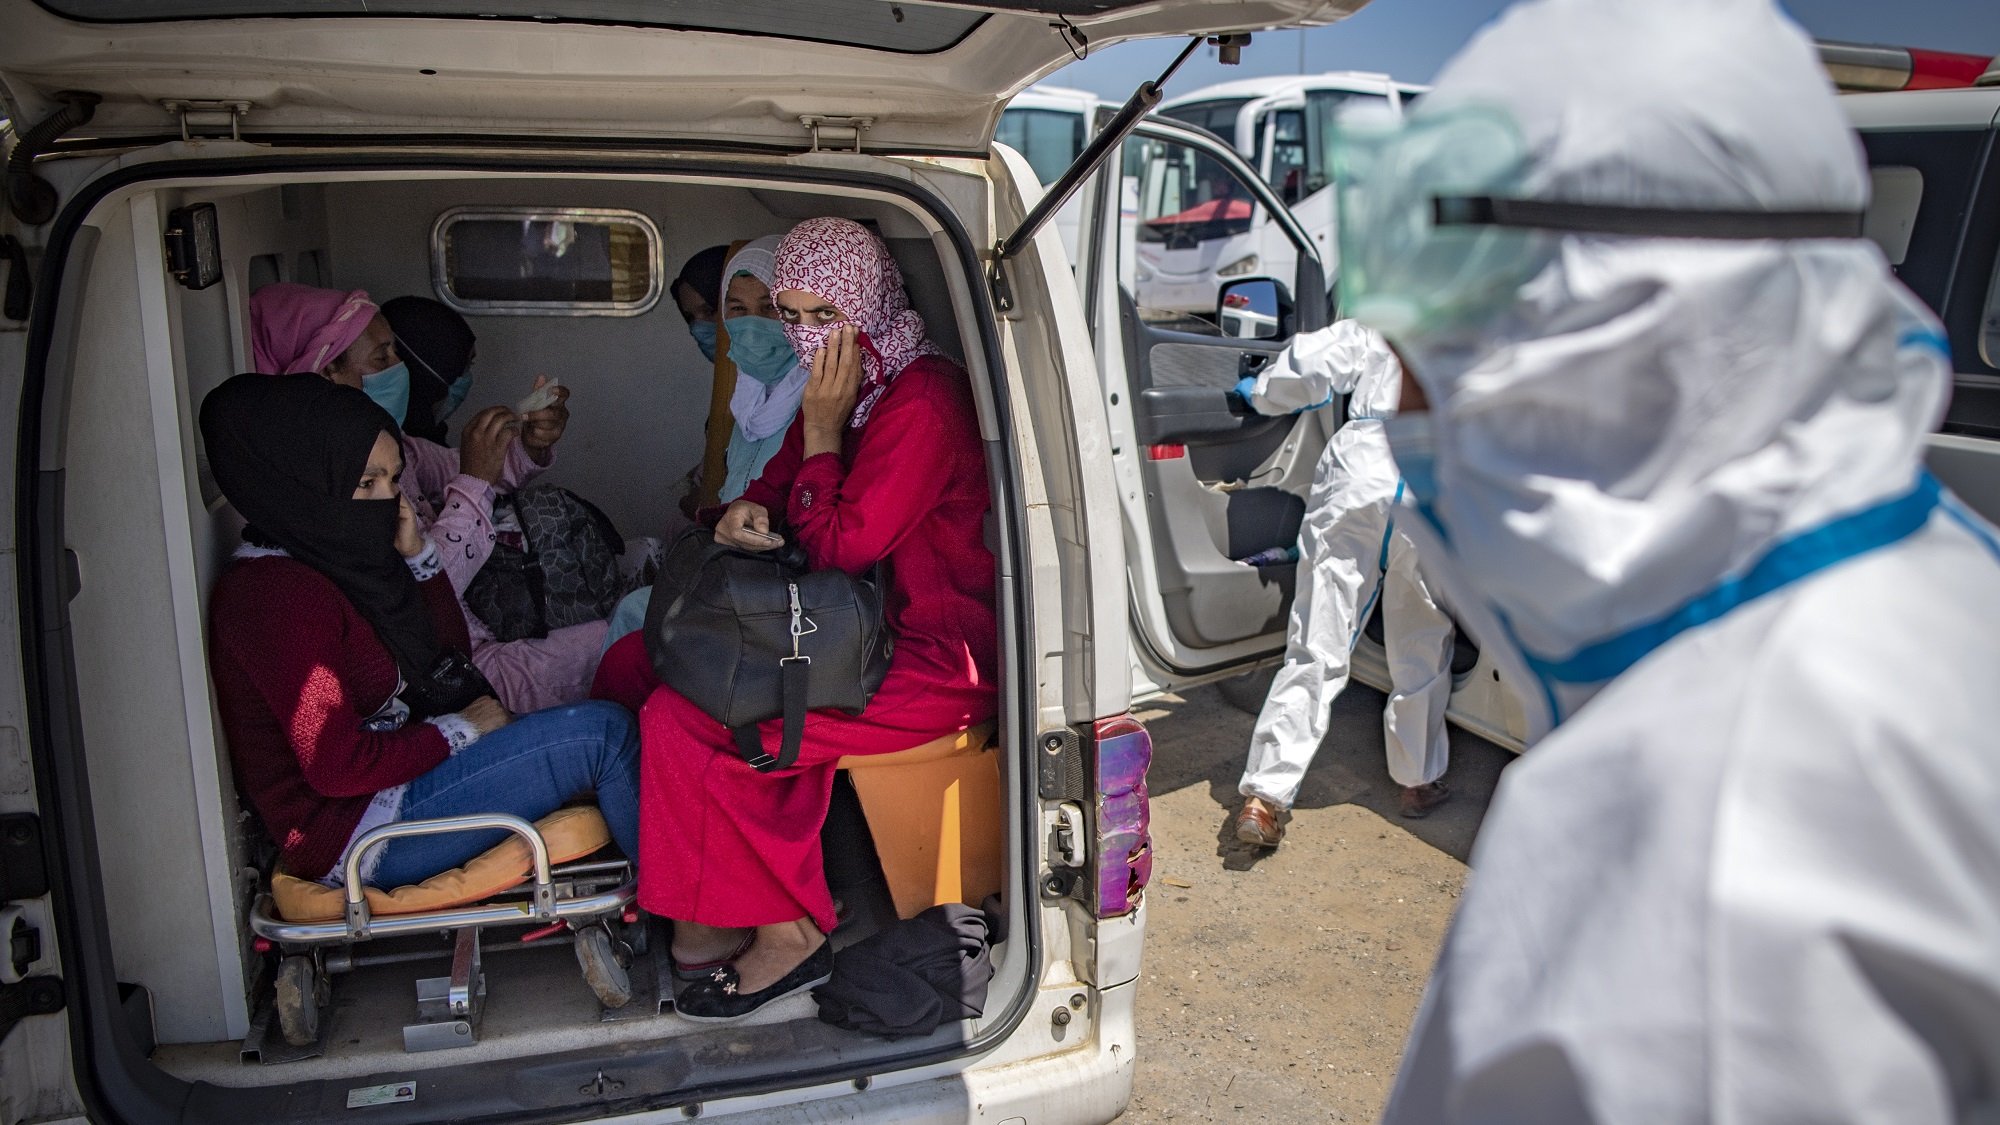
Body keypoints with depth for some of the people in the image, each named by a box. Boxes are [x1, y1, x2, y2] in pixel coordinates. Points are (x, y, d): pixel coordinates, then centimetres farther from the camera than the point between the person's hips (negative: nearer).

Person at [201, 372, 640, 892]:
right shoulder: (275, 593, -20)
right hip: (352, 831, -10)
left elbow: (450, 649, 15)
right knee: (602, 731, -16)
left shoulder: (336, 556, 8)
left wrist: (415, 553, 1)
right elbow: (337, 766, -24)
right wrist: (457, 730, -11)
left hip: (400, 768, 10)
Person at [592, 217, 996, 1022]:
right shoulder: (848, 384, 11)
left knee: (682, 723, -21)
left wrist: (823, 429, -11)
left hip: (934, 661, -10)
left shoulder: (923, 402, -17)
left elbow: (840, 549, -17)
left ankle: (788, 931, -5)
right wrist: (746, 512, -5)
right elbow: (778, 485, 18)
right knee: (632, 665, 5)